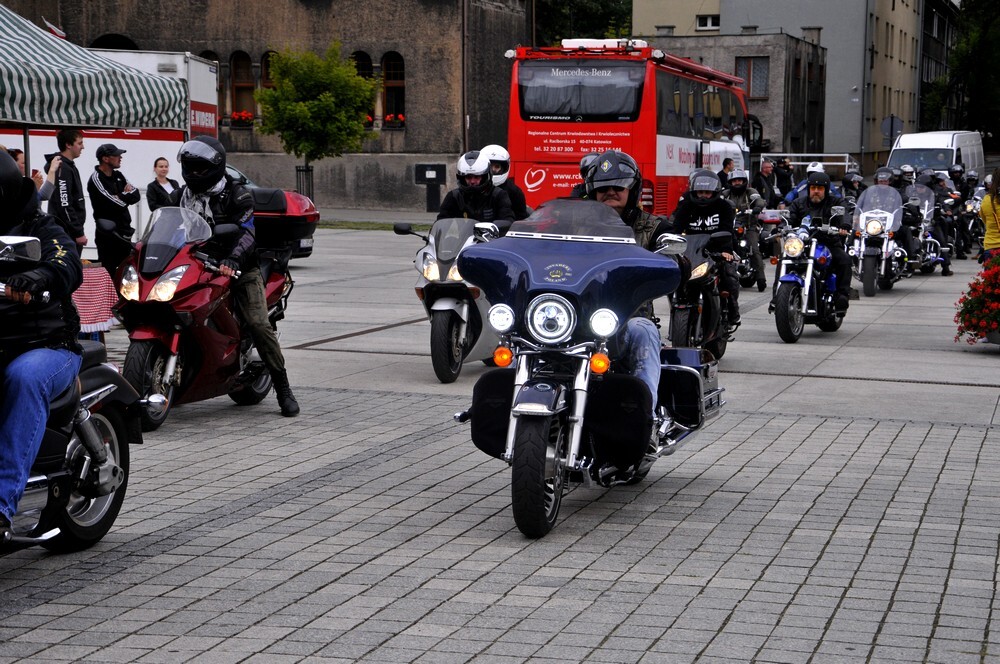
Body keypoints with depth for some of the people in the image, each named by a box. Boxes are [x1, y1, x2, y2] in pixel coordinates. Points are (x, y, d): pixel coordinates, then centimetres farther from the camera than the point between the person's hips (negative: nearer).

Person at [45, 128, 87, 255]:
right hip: (67, 234, -10)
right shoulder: (62, 169, -15)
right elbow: (64, 206, -21)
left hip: (71, 231, 10)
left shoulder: (69, 166, 16)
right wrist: (78, 232, -19)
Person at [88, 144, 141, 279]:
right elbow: (114, 205, -20)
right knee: (108, 274, -9)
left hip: (124, 232, 8)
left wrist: (122, 196, -11)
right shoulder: (96, 179, -11)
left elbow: (136, 196, 8)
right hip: (108, 235, -8)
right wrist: (126, 196, -2)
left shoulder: (118, 176, 15)